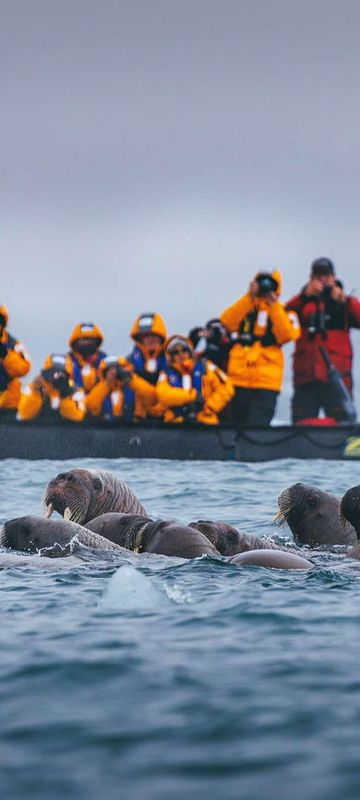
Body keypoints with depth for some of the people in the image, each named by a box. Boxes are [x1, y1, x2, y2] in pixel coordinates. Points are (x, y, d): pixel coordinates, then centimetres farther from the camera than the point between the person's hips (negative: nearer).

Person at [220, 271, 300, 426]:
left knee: (257, 426, -14)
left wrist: (273, 305, -11)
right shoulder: (245, 307, 14)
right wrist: (249, 297, -12)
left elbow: (287, 334, -10)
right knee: (238, 426, 8)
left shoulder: (282, 312, 10)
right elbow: (227, 322, -6)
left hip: (266, 383, -3)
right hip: (239, 379, 3)